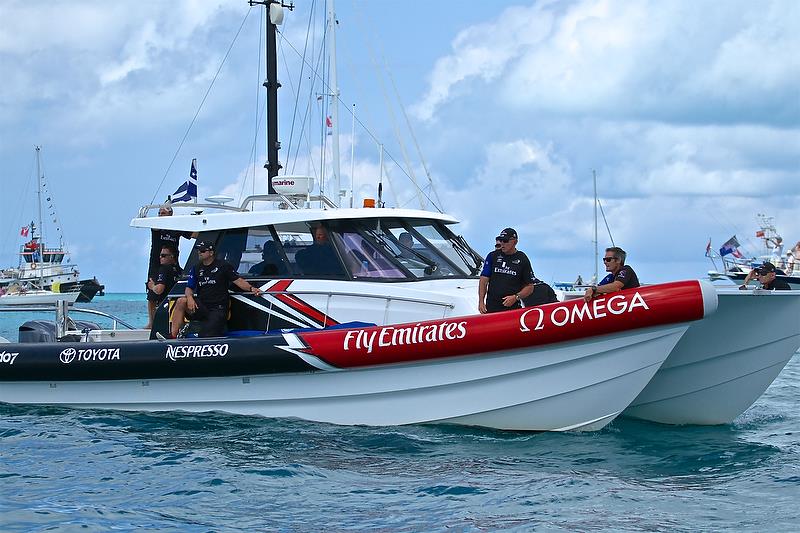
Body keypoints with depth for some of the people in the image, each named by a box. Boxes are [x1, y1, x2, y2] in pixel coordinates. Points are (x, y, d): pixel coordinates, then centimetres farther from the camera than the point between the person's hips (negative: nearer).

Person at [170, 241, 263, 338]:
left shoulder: (224, 266, 1)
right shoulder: (196, 268, 13)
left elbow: (238, 280, -1)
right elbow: (189, 288, 8)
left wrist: (251, 289, -18)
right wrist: (189, 297, -15)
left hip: (218, 309, -4)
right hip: (201, 307, 4)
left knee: (206, 339, -19)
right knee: (181, 301, -25)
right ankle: (173, 336, -27)